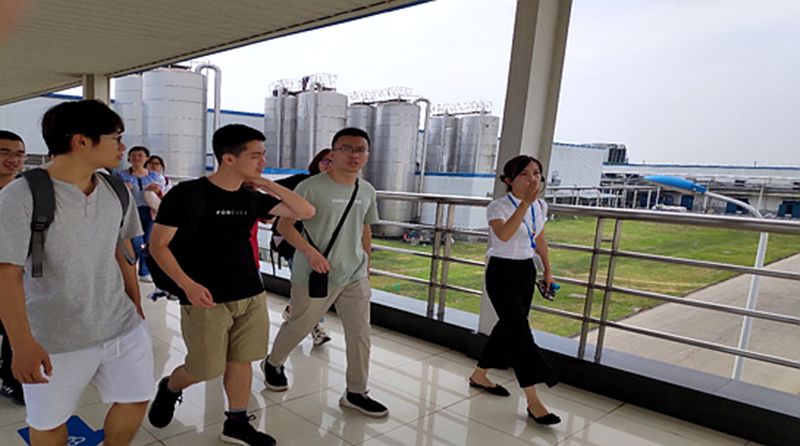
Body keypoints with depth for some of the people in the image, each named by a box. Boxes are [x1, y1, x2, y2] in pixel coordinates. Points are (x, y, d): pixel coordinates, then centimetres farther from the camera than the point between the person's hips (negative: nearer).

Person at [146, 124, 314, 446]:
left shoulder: (251, 199, 3)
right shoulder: (187, 194, -12)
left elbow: (306, 212, 1)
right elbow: (158, 245, -10)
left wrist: (267, 184, -5)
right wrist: (187, 284, -23)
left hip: (251, 296, 5)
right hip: (206, 300, -5)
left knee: (241, 360, 12)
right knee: (205, 369, 4)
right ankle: (169, 389, 38)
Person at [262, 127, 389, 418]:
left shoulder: (367, 192, 5)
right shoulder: (311, 187, -14)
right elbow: (284, 224, -13)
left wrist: (366, 266, 17)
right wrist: (310, 252, -25)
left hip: (355, 277, 5)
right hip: (315, 275, -5)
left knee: (360, 333, 6)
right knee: (298, 326, 13)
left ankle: (356, 393, 22)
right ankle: (273, 364, 43)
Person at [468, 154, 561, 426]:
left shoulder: (540, 206, 5)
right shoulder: (498, 207, -16)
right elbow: (504, 234, -37)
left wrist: (547, 270, 22)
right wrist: (525, 202, -43)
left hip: (526, 272, 7)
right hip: (502, 273, -7)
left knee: (508, 327, 14)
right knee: (520, 333, -10)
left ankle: (479, 375, 34)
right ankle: (533, 401, -3)